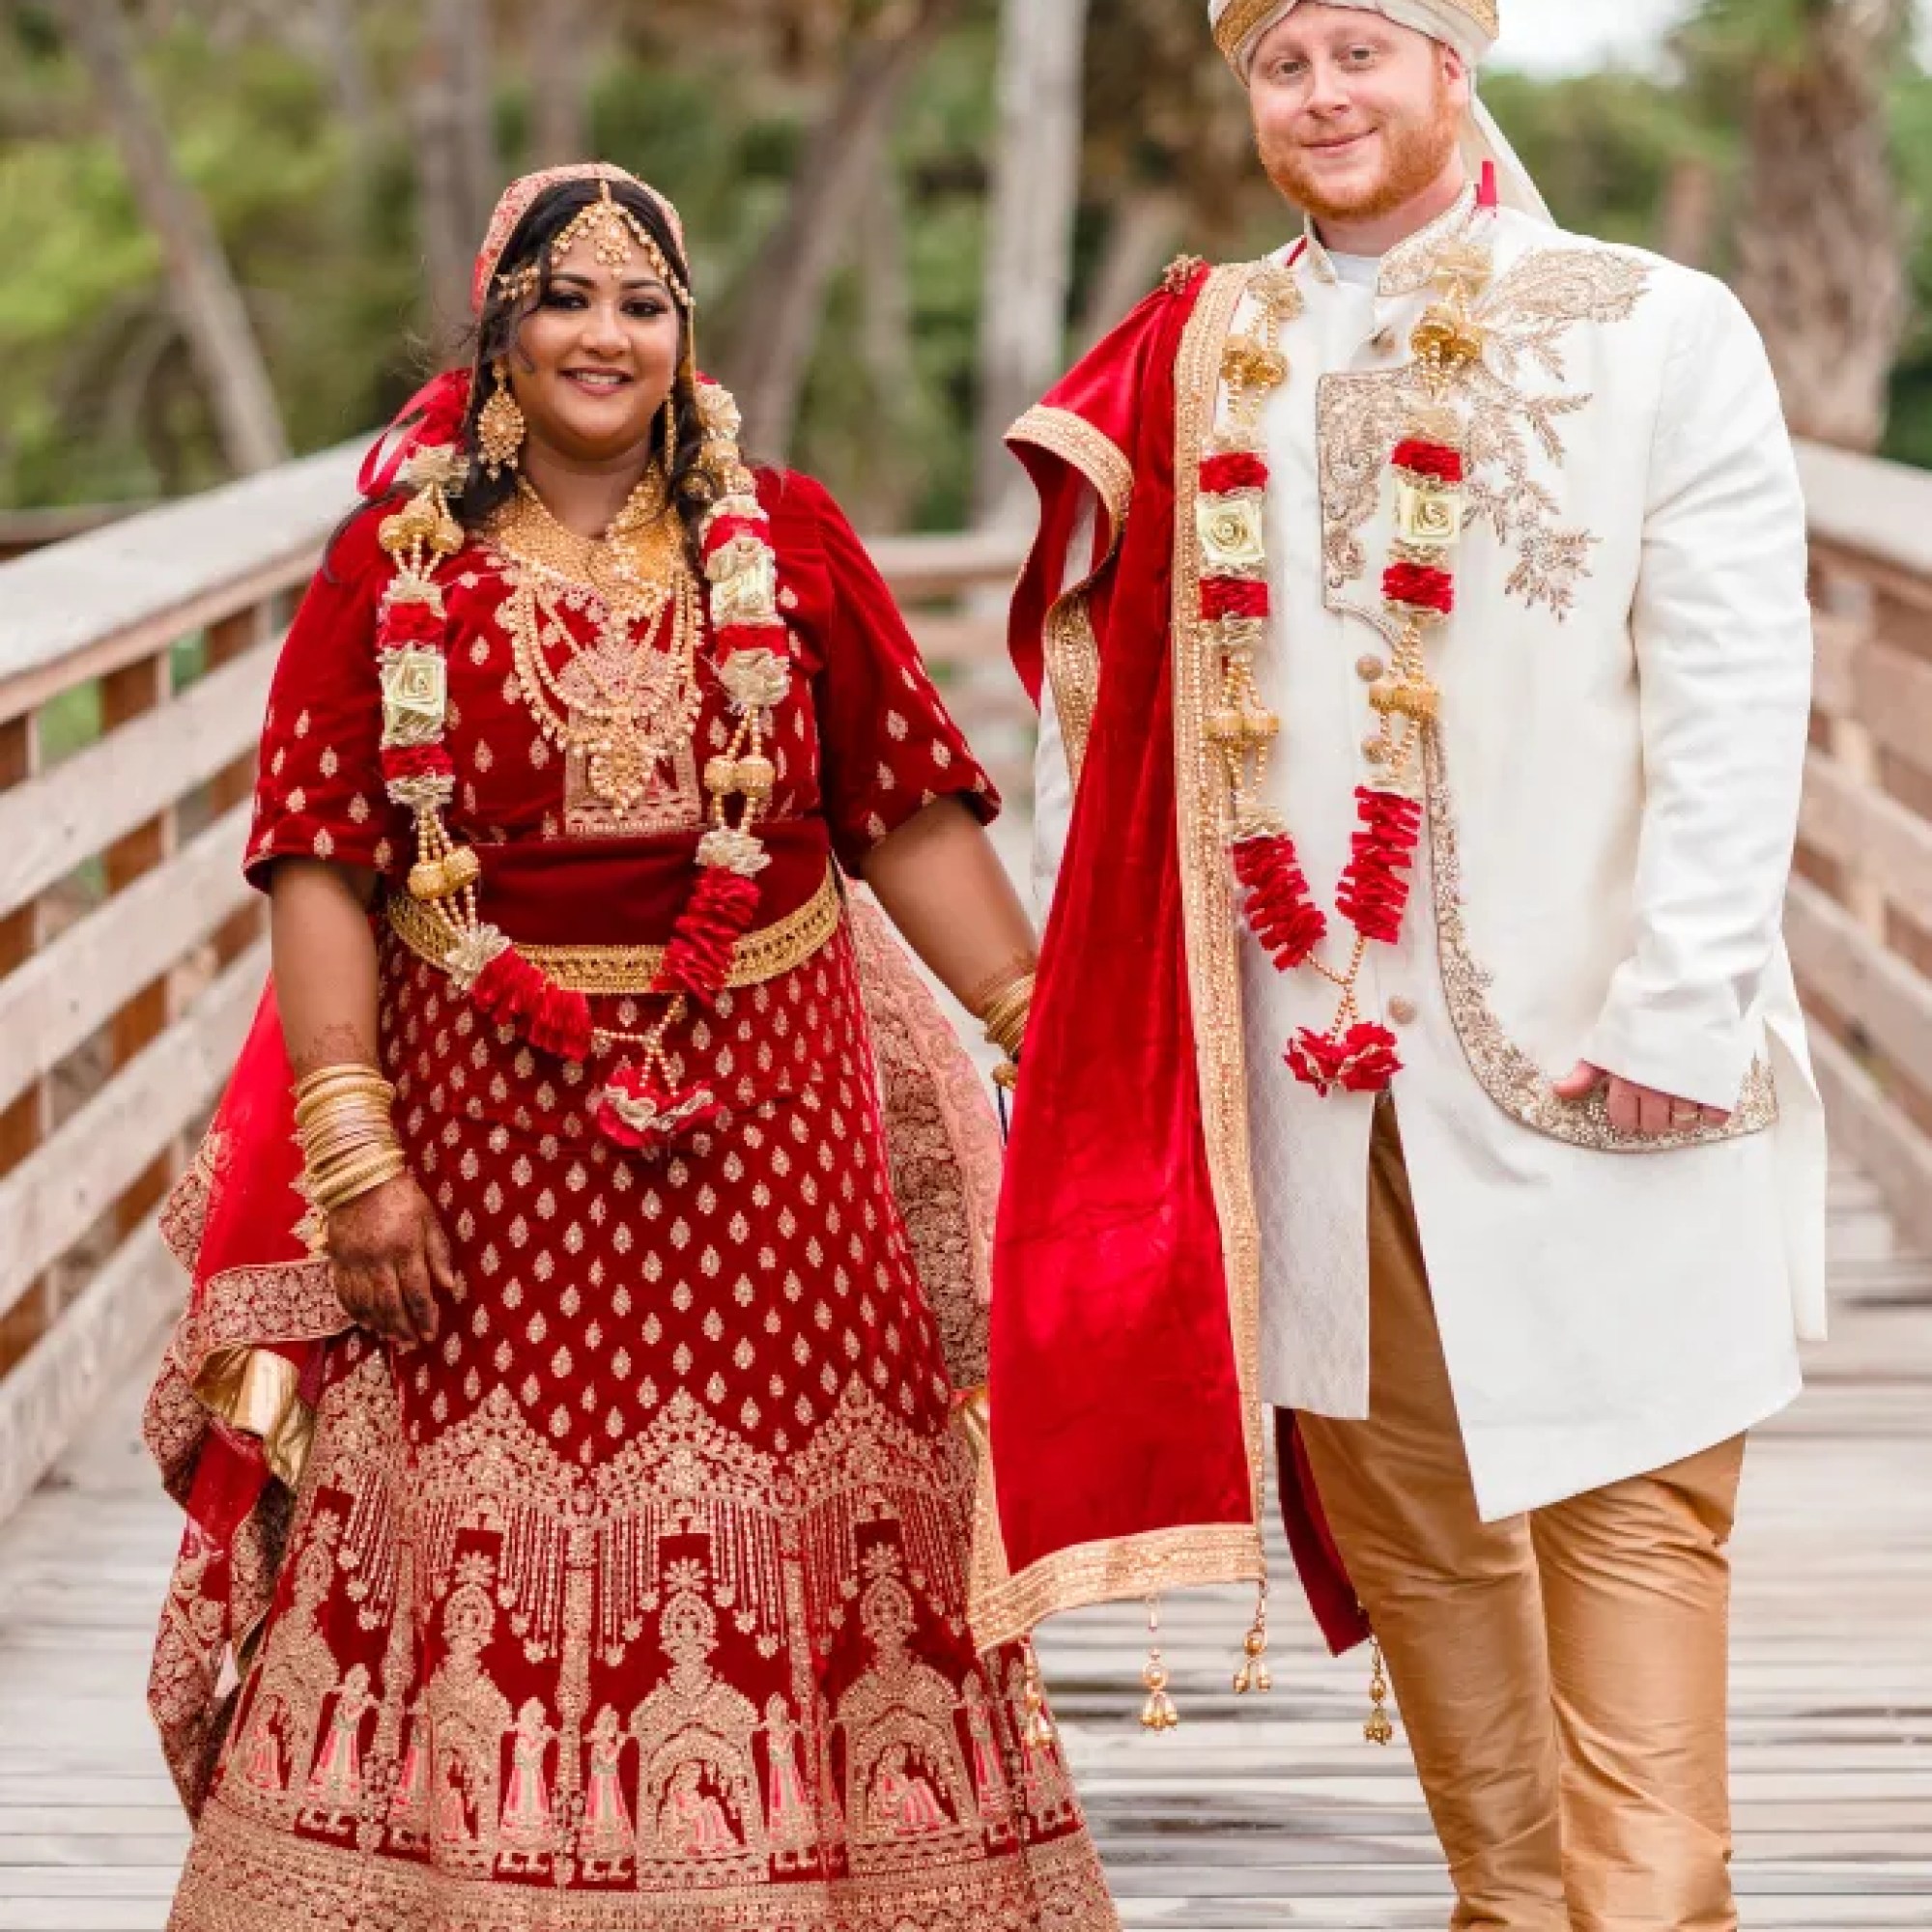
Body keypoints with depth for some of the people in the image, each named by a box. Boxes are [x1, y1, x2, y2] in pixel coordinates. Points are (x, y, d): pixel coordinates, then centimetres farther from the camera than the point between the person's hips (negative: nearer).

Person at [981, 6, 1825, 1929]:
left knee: (1623, 1509, -5)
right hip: (1303, 1051, 4)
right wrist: (1109, 1004, 3)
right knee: (1396, 1509, 7)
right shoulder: (1197, 361, 11)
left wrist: (1680, 1004, -14)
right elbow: (1126, 702, 11)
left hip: (1573, 1045, -4)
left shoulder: (1656, 331, -1)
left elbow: (1731, 693, -7)